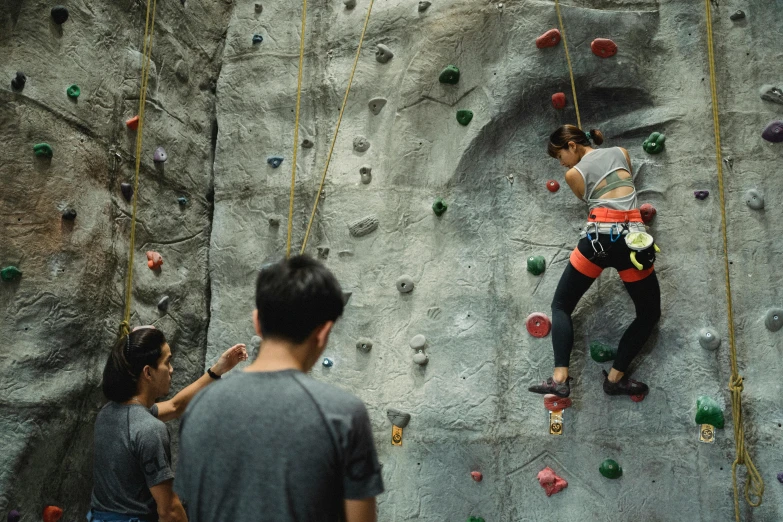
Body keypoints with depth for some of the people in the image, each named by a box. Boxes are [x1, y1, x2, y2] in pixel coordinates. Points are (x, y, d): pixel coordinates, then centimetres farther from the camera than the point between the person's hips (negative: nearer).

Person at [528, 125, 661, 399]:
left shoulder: (573, 175, 9)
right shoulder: (620, 152, 19)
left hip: (598, 237, -2)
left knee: (561, 306, 13)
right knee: (649, 313, 21)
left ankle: (560, 378, 0)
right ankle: (615, 378, 17)